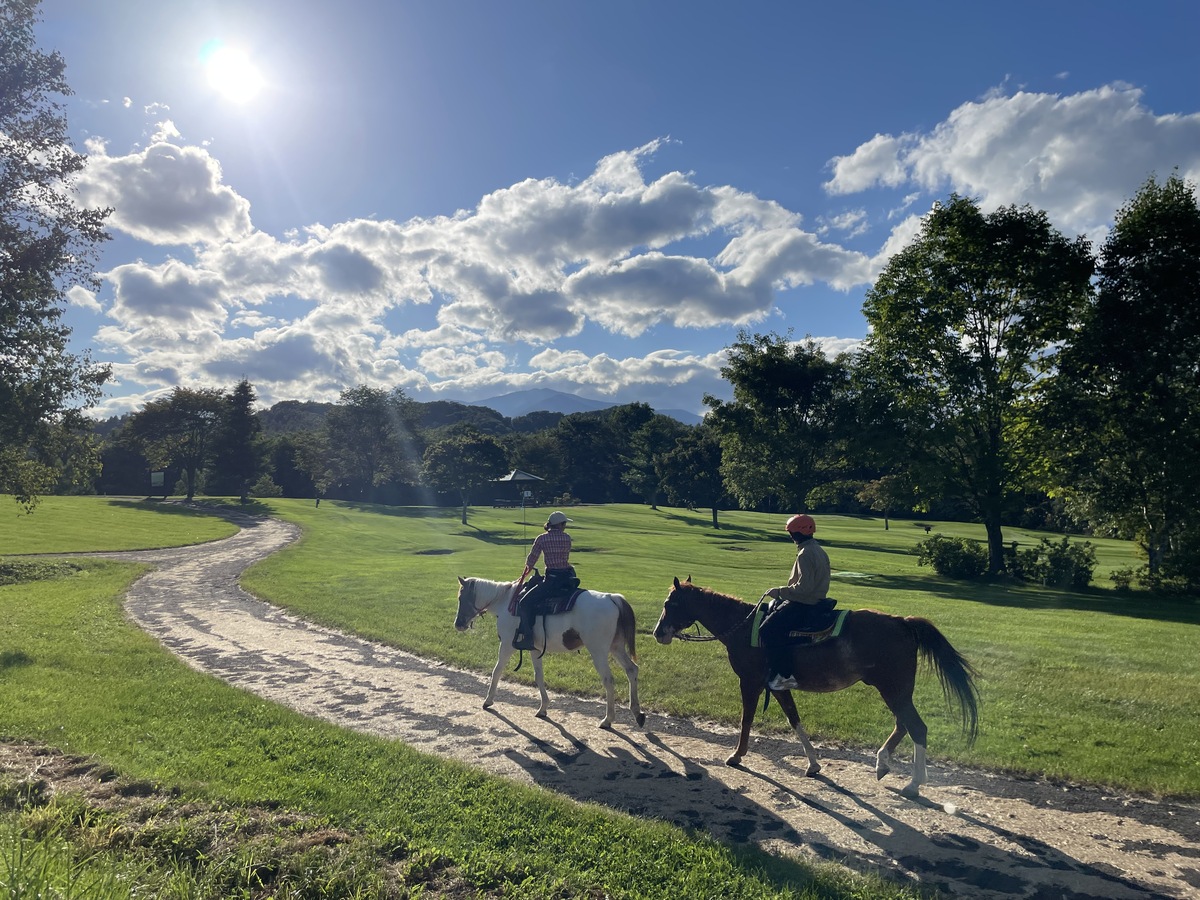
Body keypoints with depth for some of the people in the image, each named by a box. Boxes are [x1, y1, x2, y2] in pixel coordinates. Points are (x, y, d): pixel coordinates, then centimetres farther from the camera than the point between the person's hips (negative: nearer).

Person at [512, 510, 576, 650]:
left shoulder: (541, 539, -3)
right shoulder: (567, 538, 5)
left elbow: (530, 561, 5)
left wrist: (526, 571, 25)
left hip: (552, 578, -5)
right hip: (568, 576, 5)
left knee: (525, 603, -1)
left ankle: (527, 637, -14)